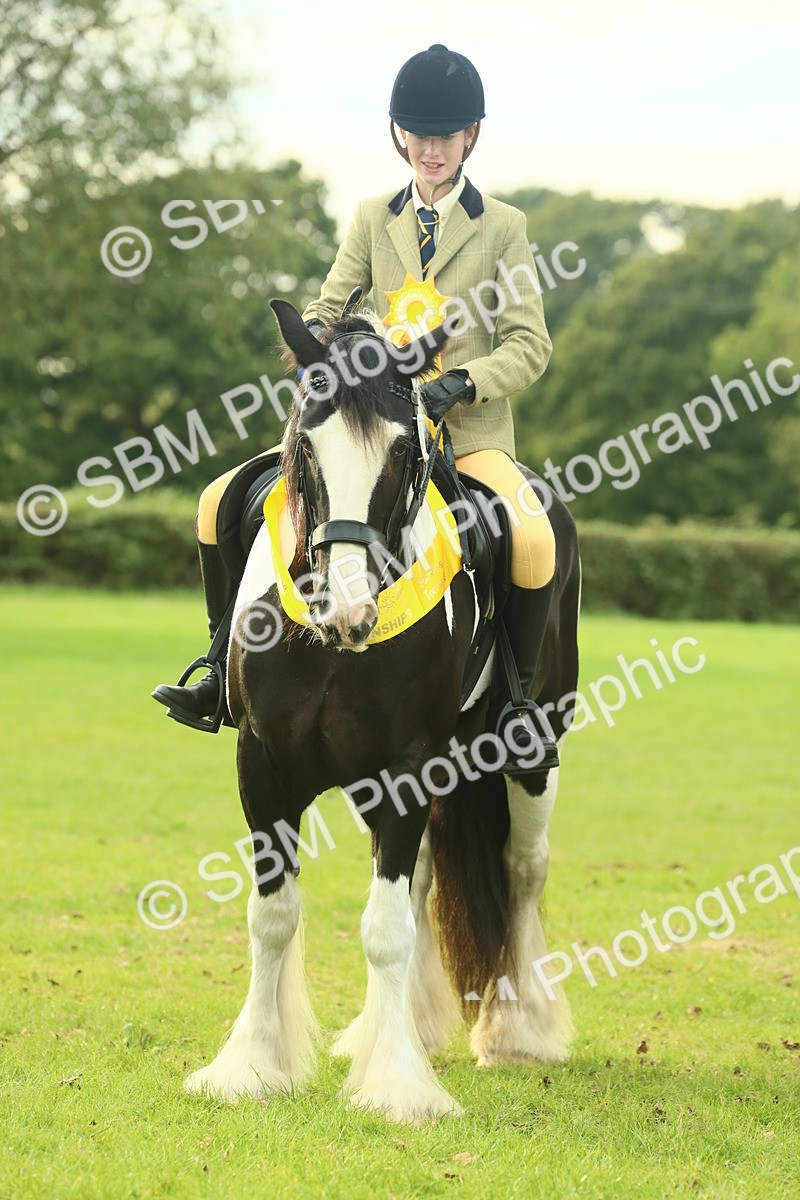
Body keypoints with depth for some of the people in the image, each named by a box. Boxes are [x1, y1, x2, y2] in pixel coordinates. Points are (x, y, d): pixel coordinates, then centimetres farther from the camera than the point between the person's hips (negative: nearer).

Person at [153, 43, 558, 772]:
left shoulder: (503, 227, 3)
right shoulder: (372, 220, 12)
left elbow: (529, 345, -1)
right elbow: (330, 307, 9)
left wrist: (462, 383, -19)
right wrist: (314, 341, -16)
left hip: (470, 435, -4)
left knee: (533, 540, -34)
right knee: (223, 502, -8)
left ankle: (521, 697, -14)